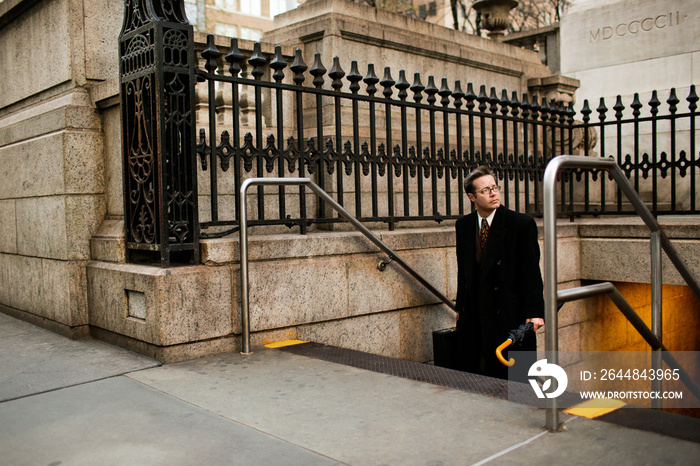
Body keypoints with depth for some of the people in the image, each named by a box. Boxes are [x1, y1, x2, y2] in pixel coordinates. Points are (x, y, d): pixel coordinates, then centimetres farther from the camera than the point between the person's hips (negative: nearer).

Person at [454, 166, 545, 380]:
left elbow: (531, 271, -7)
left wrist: (535, 312, -12)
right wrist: (460, 307, 13)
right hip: (473, 312, 4)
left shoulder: (521, 223, -5)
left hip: (508, 312, -4)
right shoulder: (463, 225, 9)